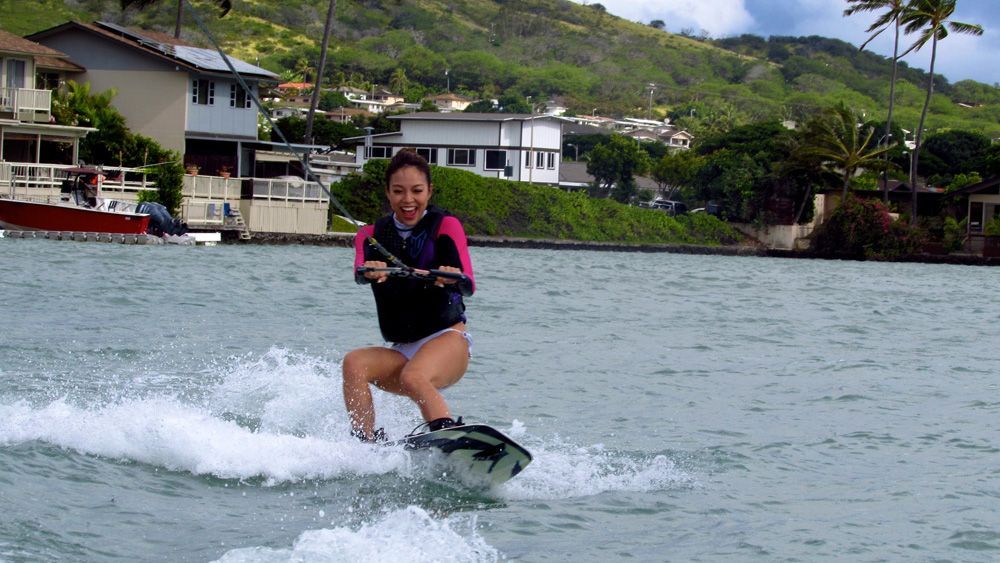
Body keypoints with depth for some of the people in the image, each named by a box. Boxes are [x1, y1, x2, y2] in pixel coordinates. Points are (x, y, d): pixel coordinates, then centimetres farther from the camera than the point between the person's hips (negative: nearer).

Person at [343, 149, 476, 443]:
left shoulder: (445, 226, -2)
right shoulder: (372, 234, 8)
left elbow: (468, 285, -18)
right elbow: (359, 272, -15)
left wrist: (453, 279, -43)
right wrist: (370, 272, -41)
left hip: (447, 339, -4)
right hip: (402, 351, 4)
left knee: (413, 376, -34)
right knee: (354, 363, -24)